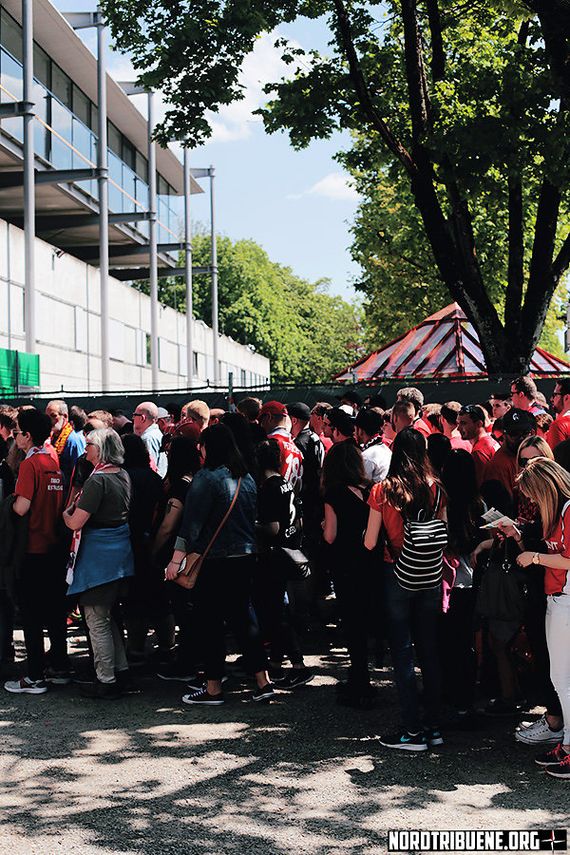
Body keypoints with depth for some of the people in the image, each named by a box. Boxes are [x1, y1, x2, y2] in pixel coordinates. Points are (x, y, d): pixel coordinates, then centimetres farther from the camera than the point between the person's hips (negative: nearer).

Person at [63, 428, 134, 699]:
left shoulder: (97, 480, -19)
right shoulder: (124, 476, 8)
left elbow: (75, 523, -21)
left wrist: (65, 514, 1)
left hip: (98, 555, -9)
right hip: (121, 552, 9)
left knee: (97, 620, 1)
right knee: (108, 616, 21)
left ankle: (106, 681, 6)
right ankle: (121, 670, 26)